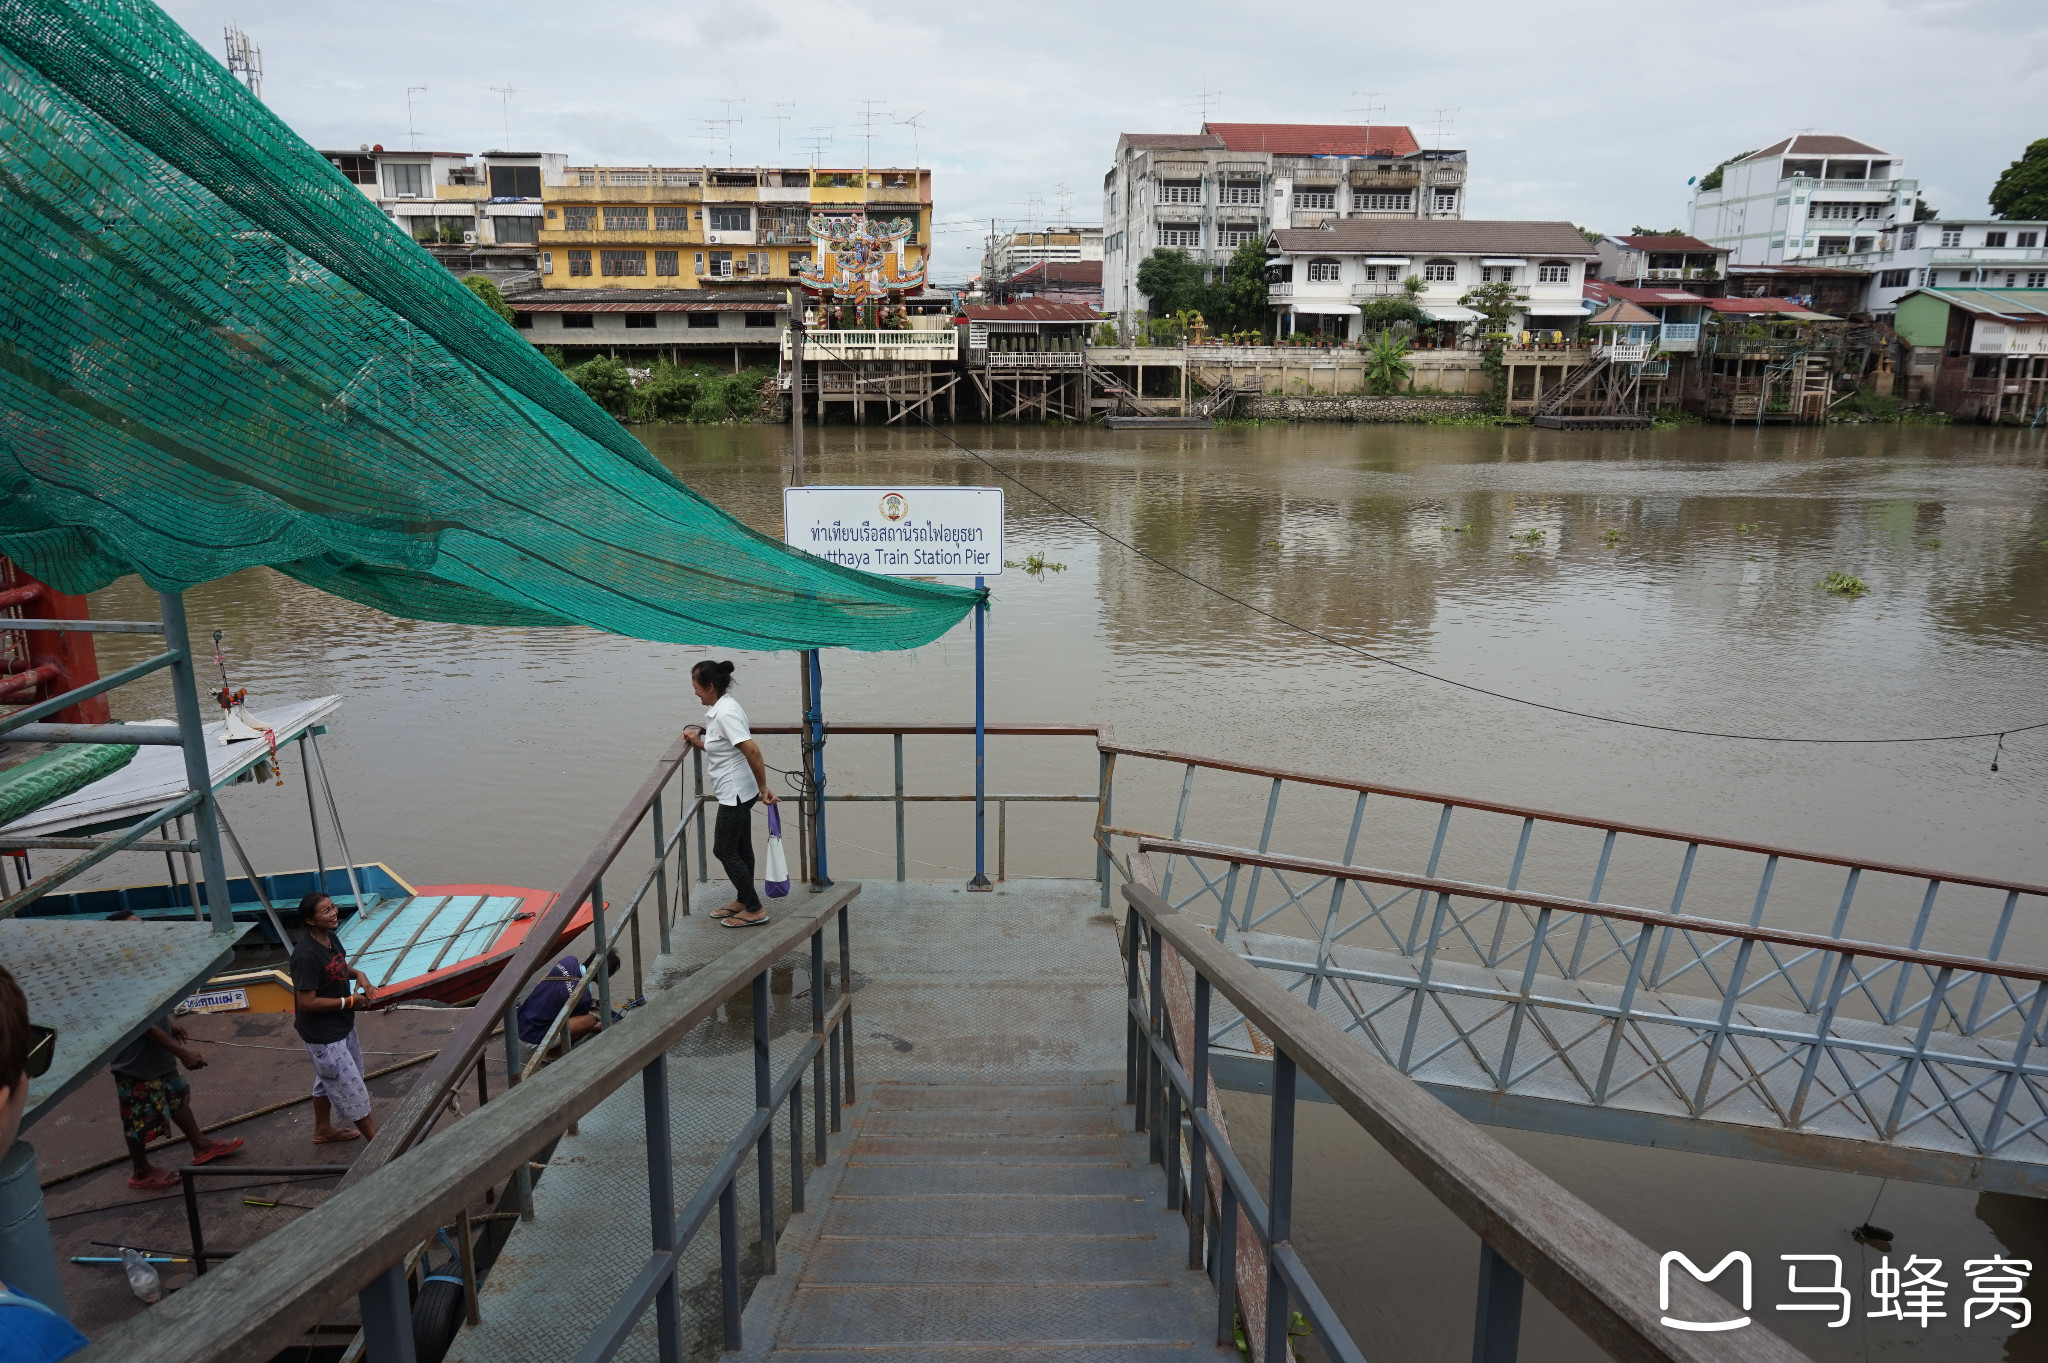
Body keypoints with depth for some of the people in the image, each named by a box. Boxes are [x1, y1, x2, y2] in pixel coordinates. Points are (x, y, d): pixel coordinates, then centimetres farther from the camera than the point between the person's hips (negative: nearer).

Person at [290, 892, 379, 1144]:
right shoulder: (306, 955, -30)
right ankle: (375, 1139, 17)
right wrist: (349, 1002, -20)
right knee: (349, 1086, 4)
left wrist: (358, 975, -3)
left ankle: (323, 1129, 46)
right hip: (323, 1035, -9)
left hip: (341, 1025, 9)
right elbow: (307, 1002, -28)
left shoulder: (330, 938, -3)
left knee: (329, 1080, 26)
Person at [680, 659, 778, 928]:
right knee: (740, 849, 19)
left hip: (735, 792, -10)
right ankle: (742, 901, 32)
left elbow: (752, 750, -29)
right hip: (737, 792, 10)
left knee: (724, 851, -1)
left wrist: (763, 788, -24)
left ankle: (755, 909, 6)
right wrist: (699, 742, 10)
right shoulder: (720, 709, 9)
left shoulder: (726, 713, -23)